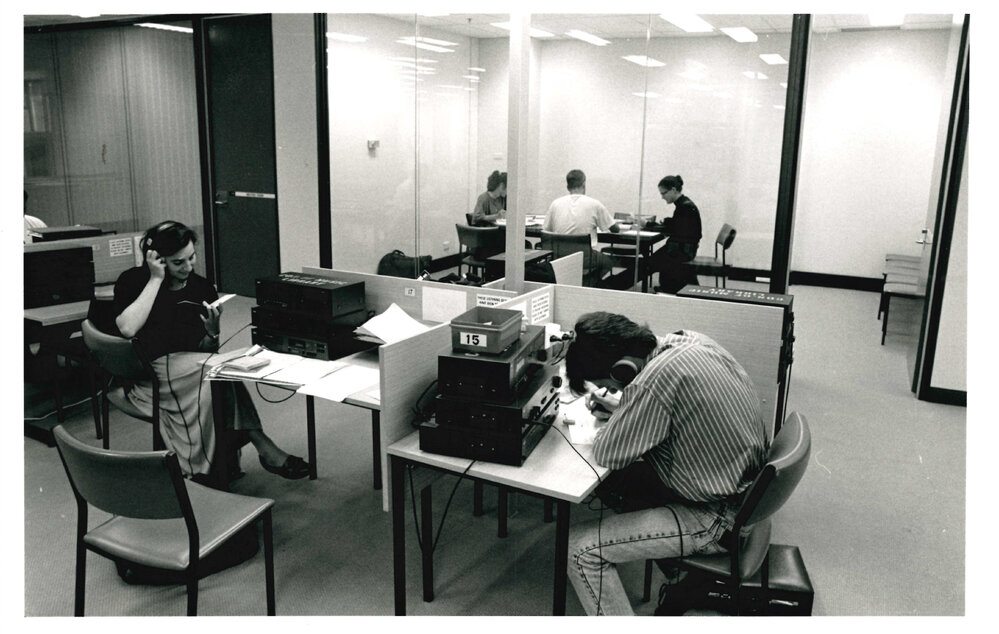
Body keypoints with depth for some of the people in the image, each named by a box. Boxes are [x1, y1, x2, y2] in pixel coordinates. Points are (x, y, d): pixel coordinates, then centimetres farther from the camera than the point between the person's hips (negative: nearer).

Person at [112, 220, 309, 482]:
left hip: (195, 367, 4)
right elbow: (127, 328, -19)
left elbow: (205, 350, 9)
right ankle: (263, 448, -26)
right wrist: (156, 279, -14)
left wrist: (213, 333, -16)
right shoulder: (132, 281, 1)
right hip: (153, 373, -4)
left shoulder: (202, 288, 10)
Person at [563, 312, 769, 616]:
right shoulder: (691, 340, -2)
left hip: (718, 517, -10)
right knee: (608, 481, 18)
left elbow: (608, 454, -19)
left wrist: (616, 419, 0)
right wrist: (622, 410, 4)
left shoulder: (653, 384, -30)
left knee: (581, 550, -11)